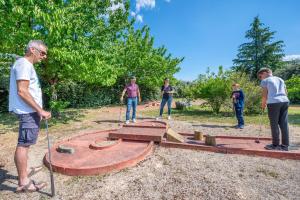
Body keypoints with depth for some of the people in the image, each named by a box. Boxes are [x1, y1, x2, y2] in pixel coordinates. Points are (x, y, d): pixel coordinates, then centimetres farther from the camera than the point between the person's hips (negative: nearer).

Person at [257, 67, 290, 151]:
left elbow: (264, 95, -1)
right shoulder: (280, 79, 22)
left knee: (274, 124, 1)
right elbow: (286, 93, 19)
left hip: (273, 103, -6)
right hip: (285, 101, 6)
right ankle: (285, 145, 13)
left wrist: (263, 104, 12)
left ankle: (275, 145, 8)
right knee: (284, 124, 8)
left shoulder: (265, 81, 3)